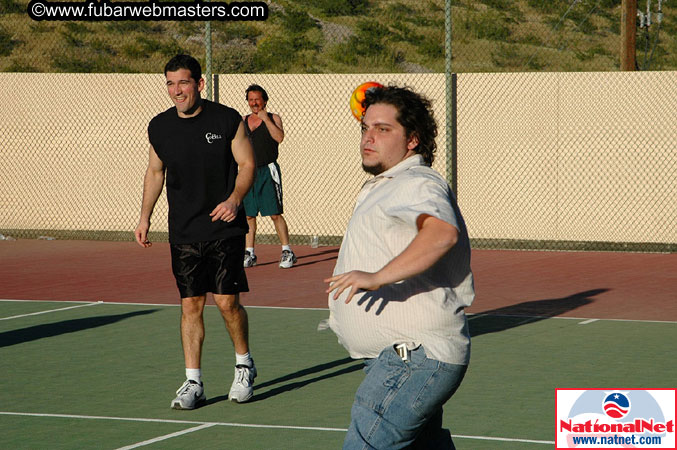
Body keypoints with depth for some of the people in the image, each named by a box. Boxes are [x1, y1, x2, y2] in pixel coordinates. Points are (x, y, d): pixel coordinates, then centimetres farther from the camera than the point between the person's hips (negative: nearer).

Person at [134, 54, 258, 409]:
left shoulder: (227, 120, -5)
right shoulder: (160, 127, 4)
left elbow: (246, 164, -1)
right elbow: (155, 172, 18)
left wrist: (235, 198, -18)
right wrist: (145, 217, 11)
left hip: (224, 229, -3)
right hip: (183, 233, 3)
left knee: (227, 302, -5)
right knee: (191, 304, 1)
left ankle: (244, 366, 19)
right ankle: (193, 383, 6)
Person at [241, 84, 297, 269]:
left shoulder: (273, 118, 2)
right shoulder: (243, 121, 16)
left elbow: (279, 137, -16)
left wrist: (265, 119, -17)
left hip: (267, 171, -5)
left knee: (275, 214, -9)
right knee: (248, 215, 5)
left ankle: (287, 252, -4)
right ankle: (249, 254, 12)